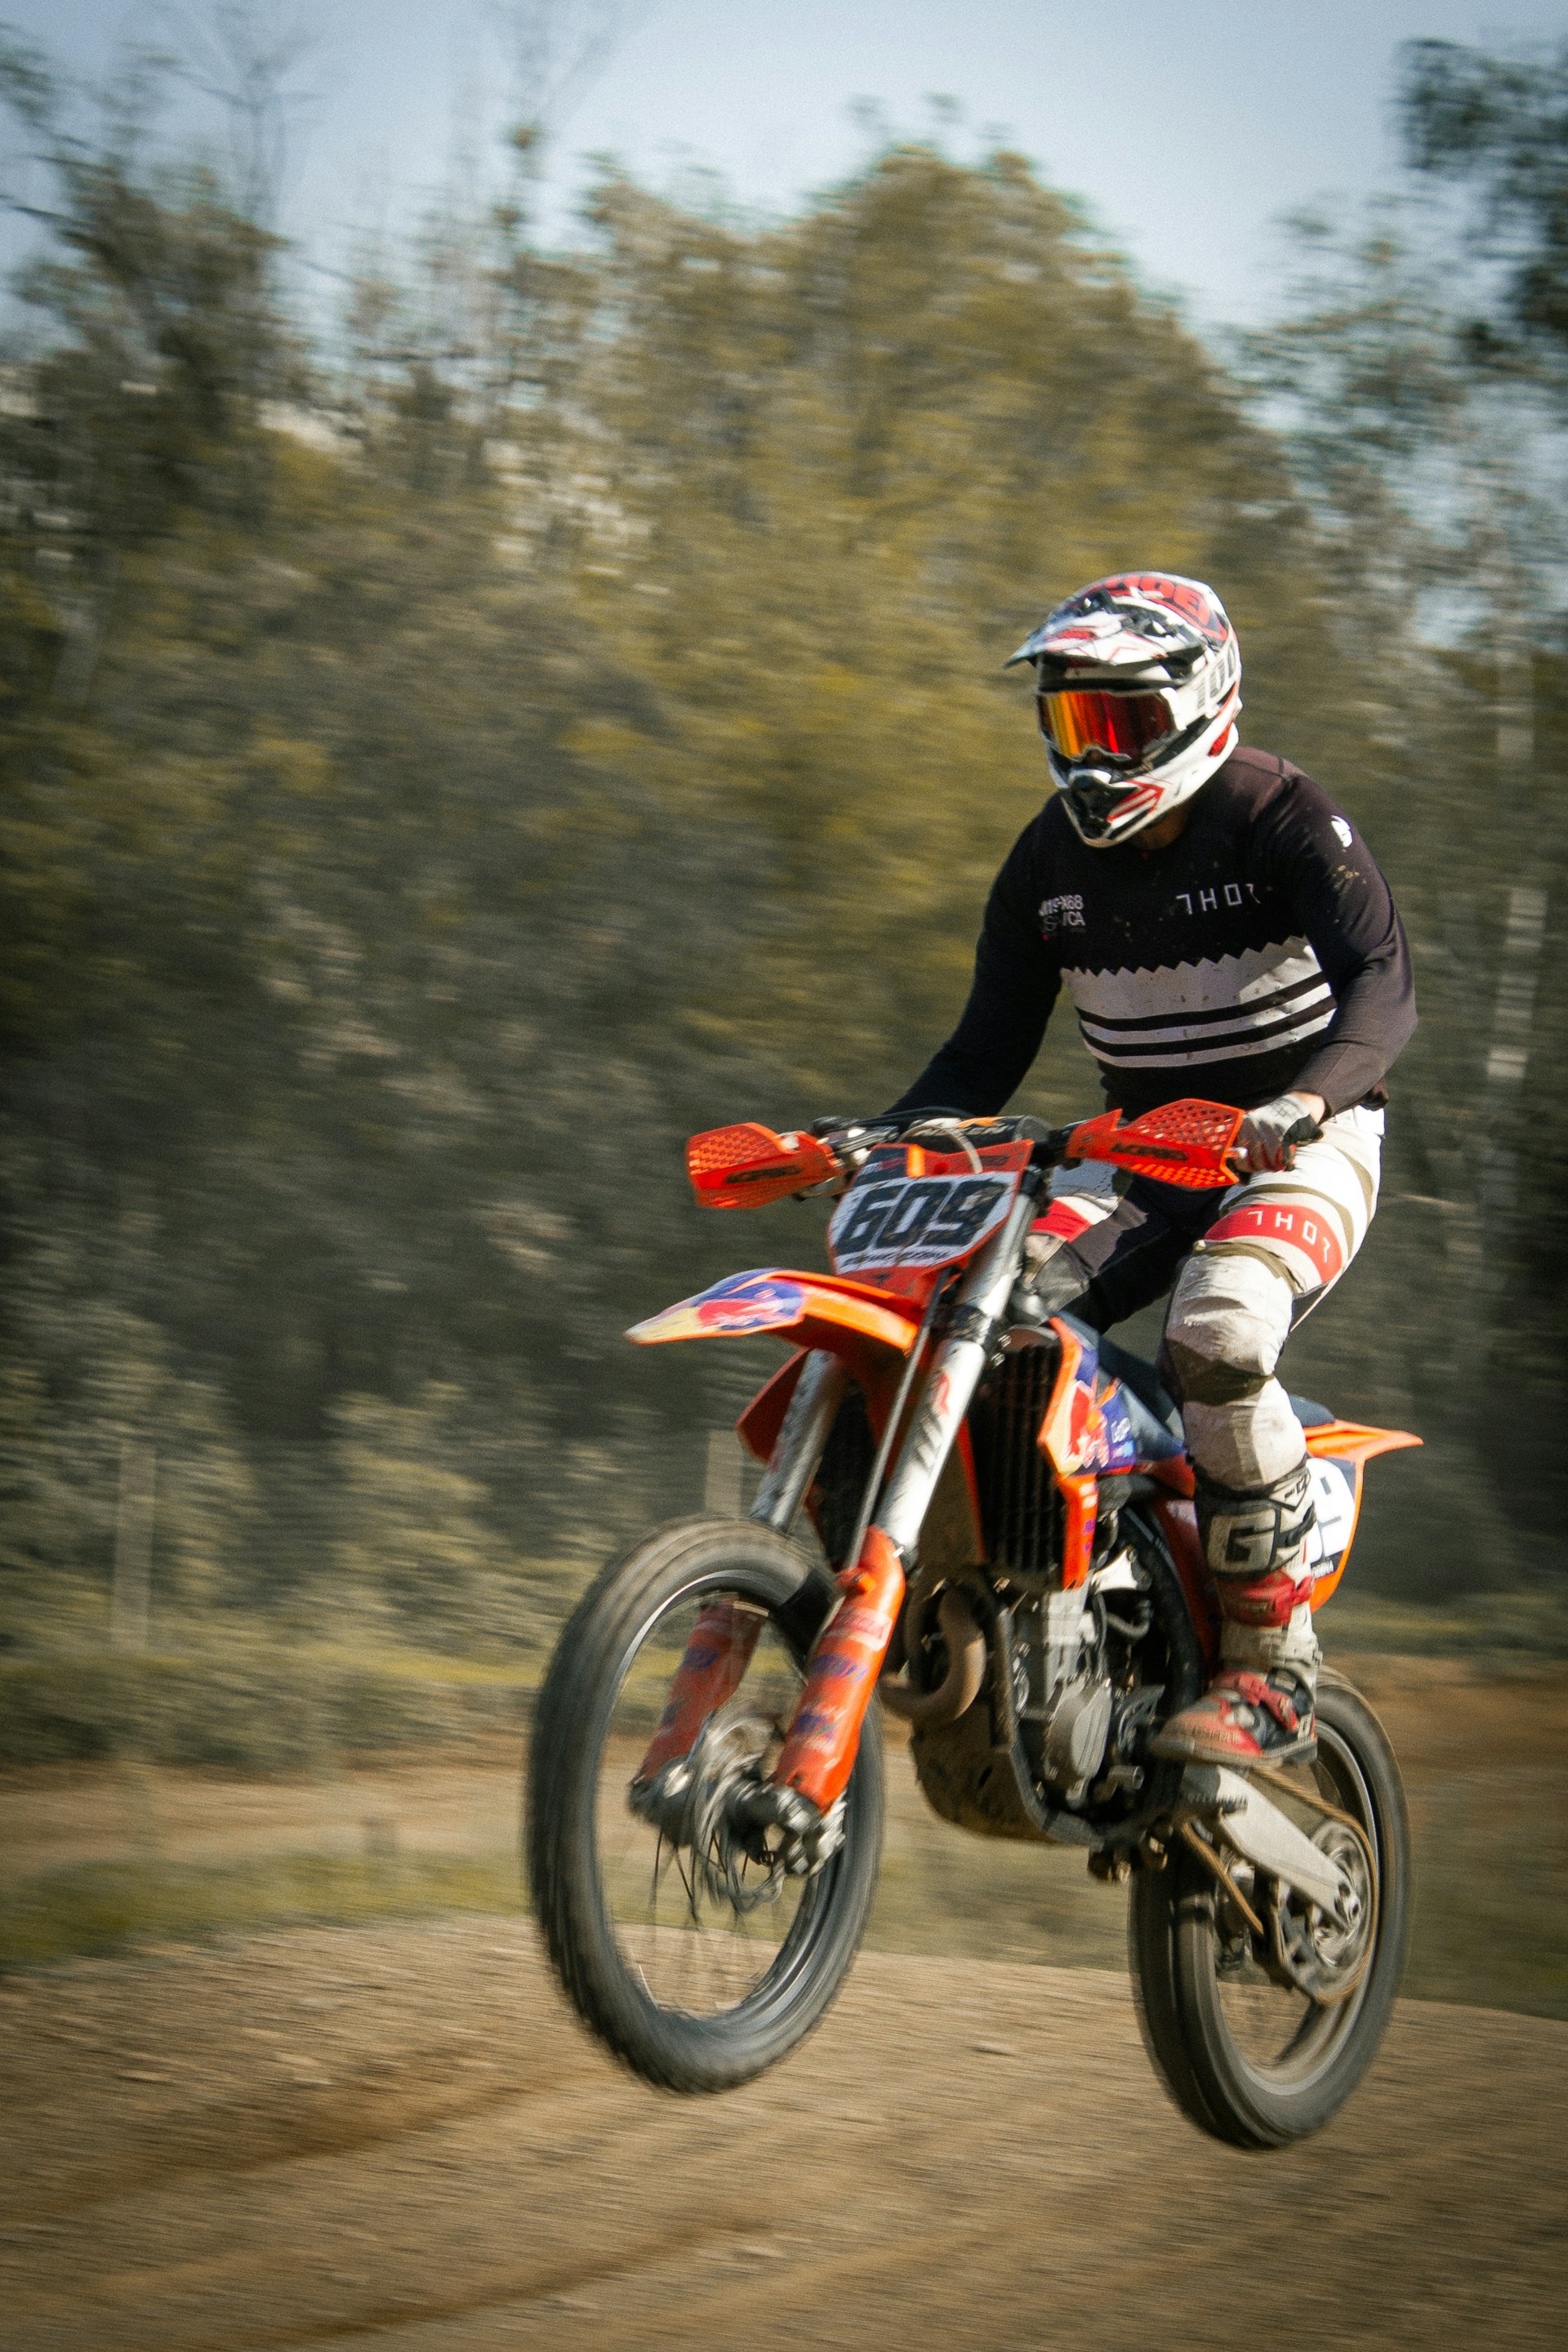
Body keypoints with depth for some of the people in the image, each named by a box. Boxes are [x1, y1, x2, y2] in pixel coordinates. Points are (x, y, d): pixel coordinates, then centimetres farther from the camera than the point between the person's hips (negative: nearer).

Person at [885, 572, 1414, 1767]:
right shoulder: (1052, 858, 5)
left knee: (1218, 1338, -35)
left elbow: (1384, 985, -26)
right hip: (1145, 1153, 6)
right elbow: (991, 1045, 8)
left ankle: (1273, 1669, -26)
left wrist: (1302, 1103, -45)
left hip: (1305, 1144, -6)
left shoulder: (1285, 819, -13)